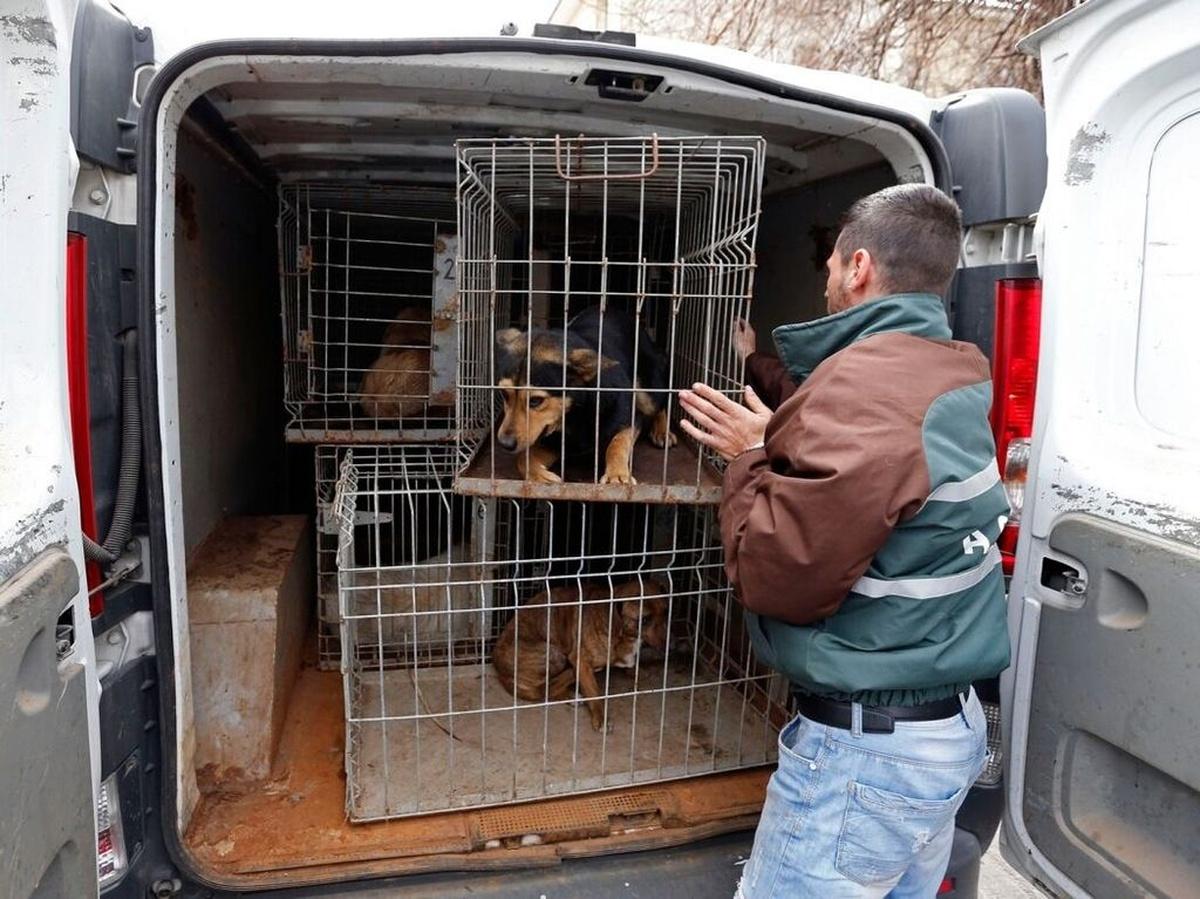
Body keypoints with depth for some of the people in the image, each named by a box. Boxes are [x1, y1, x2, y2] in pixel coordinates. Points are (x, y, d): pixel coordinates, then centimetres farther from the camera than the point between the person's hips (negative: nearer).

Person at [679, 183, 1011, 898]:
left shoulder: (861, 386, -24)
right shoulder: (952, 376, 6)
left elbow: (782, 576, -24)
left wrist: (750, 457, -9)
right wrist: (770, 438, 19)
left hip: (867, 749, -9)